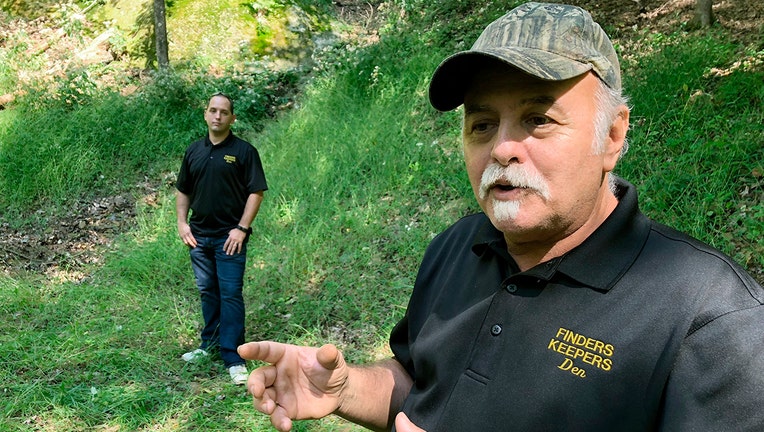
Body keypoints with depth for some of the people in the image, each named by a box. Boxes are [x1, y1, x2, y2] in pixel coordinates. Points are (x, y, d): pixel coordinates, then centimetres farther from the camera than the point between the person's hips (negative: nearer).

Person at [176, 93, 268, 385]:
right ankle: (210, 344, 31)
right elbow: (183, 191, 17)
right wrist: (182, 223, 5)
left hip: (229, 237, -5)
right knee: (208, 292, 16)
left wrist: (242, 228, -15)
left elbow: (256, 192, -8)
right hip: (199, 235, 5)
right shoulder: (194, 151, 10)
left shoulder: (244, 151, -5)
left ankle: (233, 358, -2)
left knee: (231, 294, -5)